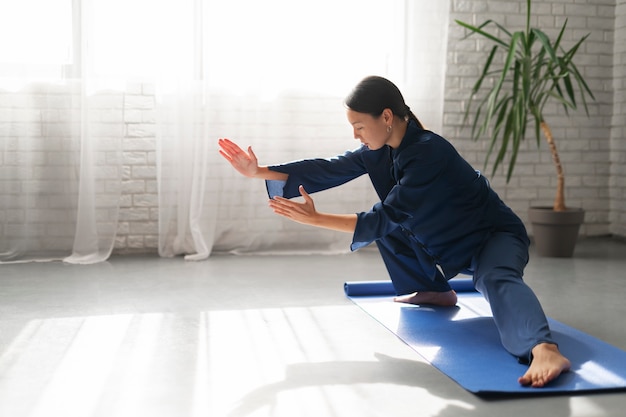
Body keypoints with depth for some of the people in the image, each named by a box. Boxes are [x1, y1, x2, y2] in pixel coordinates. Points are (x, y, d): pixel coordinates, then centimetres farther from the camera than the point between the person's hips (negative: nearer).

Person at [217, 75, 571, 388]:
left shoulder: (430, 153, -31)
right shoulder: (380, 149, -5)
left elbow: (387, 216, -32)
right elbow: (329, 170, -8)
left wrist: (316, 219, -32)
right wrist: (259, 171, -15)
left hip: (492, 238, -8)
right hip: (447, 244, 9)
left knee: (497, 280, -38)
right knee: (388, 229, 9)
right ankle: (436, 292, 18)